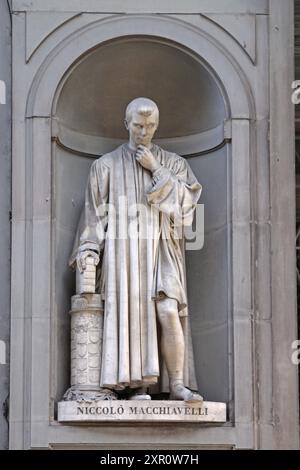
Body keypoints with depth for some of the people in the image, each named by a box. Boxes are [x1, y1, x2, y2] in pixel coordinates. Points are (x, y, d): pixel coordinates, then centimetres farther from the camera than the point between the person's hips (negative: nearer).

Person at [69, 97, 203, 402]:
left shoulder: (172, 163, 14)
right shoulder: (107, 165, 12)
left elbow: (186, 199, 1)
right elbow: (95, 211, 7)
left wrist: (156, 170, -4)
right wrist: (88, 248, -5)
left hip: (160, 250, 0)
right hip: (123, 249, 0)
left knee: (168, 313, -16)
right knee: (132, 316, -11)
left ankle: (177, 384, -13)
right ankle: (138, 386, -9)